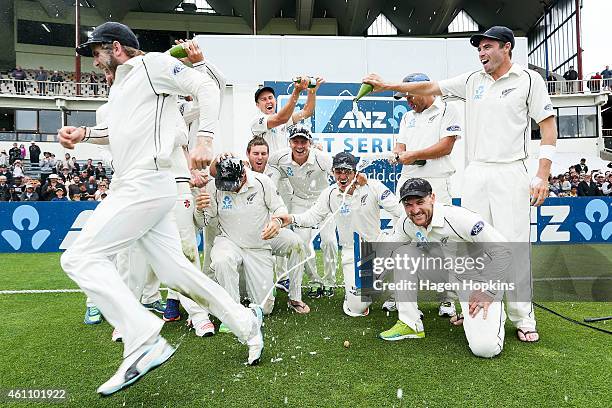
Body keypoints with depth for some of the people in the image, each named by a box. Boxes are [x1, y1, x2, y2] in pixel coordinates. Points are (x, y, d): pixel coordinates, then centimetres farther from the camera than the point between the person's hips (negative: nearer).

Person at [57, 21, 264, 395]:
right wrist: (82, 134, 24)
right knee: (174, 270, 5)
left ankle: (144, 342, -16)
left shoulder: (152, 63, 1)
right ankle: (245, 322, 14)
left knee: (81, 257, -12)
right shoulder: (119, 86, 28)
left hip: (148, 183, -9)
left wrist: (205, 140, -21)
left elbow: (207, 87, -9)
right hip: (136, 187, 9)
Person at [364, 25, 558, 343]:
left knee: (514, 246, -6)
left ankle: (524, 319, 9)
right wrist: (387, 86, 6)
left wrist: (542, 176, -10)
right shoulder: (472, 80, 14)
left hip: (509, 173, -4)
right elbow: (430, 88, 13)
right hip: (474, 174, 4)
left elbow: (548, 127, -1)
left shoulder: (528, 79, 3)